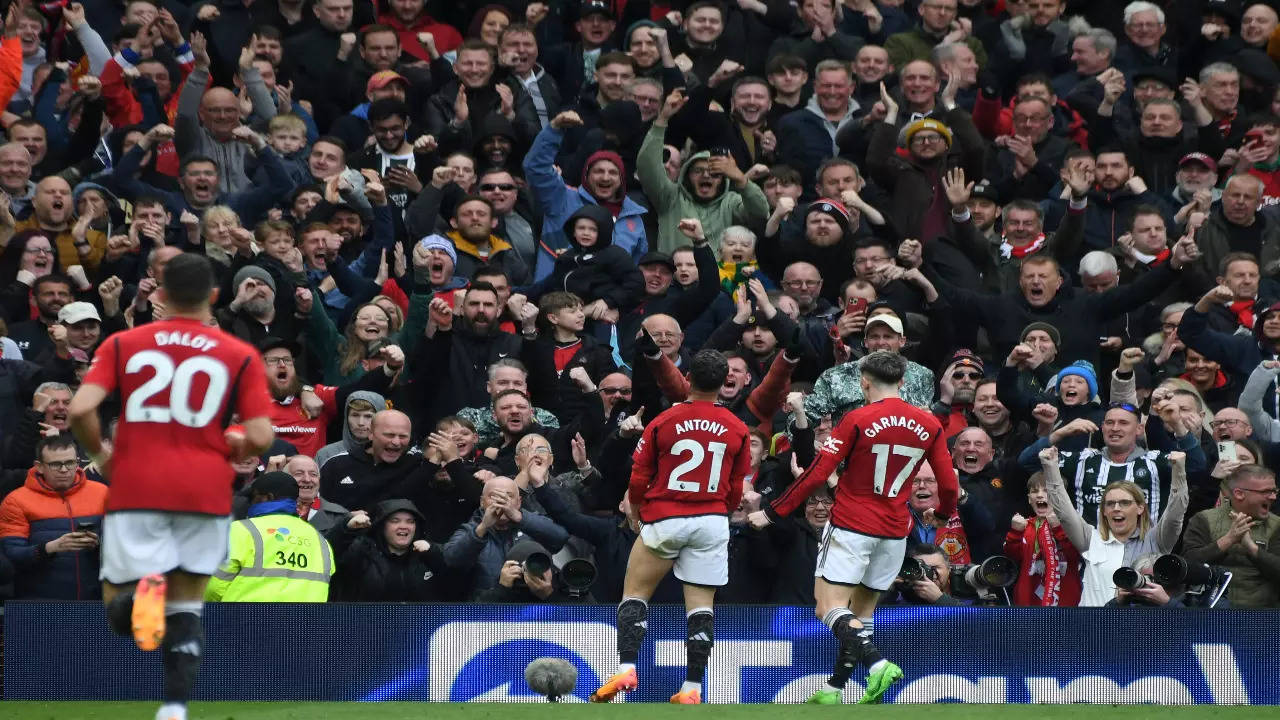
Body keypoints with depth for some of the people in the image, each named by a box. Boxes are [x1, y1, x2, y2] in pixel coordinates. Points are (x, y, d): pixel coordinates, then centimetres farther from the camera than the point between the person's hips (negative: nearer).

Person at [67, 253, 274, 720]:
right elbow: (261, 437, -4)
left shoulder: (123, 344, 5)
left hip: (137, 488, -1)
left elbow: (80, 409, -7)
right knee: (186, 609, 15)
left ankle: (142, 590, -30)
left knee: (118, 608, 5)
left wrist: (100, 454, 12)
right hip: (205, 490, 1)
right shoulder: (240, 355, 4)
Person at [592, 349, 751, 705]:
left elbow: (639, 480, 0)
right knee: (701, 605, 3)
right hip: (713, 522, 2)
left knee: (635, 594, 9)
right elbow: (737, 491, 9)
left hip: (665, 520, -2)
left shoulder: (662, 423, -6)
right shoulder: (738, 430, 0)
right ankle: (692, 687, -2)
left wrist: (636, 511, 20)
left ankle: (627, 668, -9)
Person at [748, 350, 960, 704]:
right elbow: (950, 484, 6)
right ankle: (833, 690, 16)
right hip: (894, 532, 5)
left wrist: (771, 512, -5)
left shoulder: (857, 420, -10)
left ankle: (877, 663, -31)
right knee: (862, 610, 15)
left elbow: (817, 473, -13)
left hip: (852, 526, -5)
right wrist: (941, 512, 29)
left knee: (831, 608, -9)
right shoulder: (929, 425, 2)